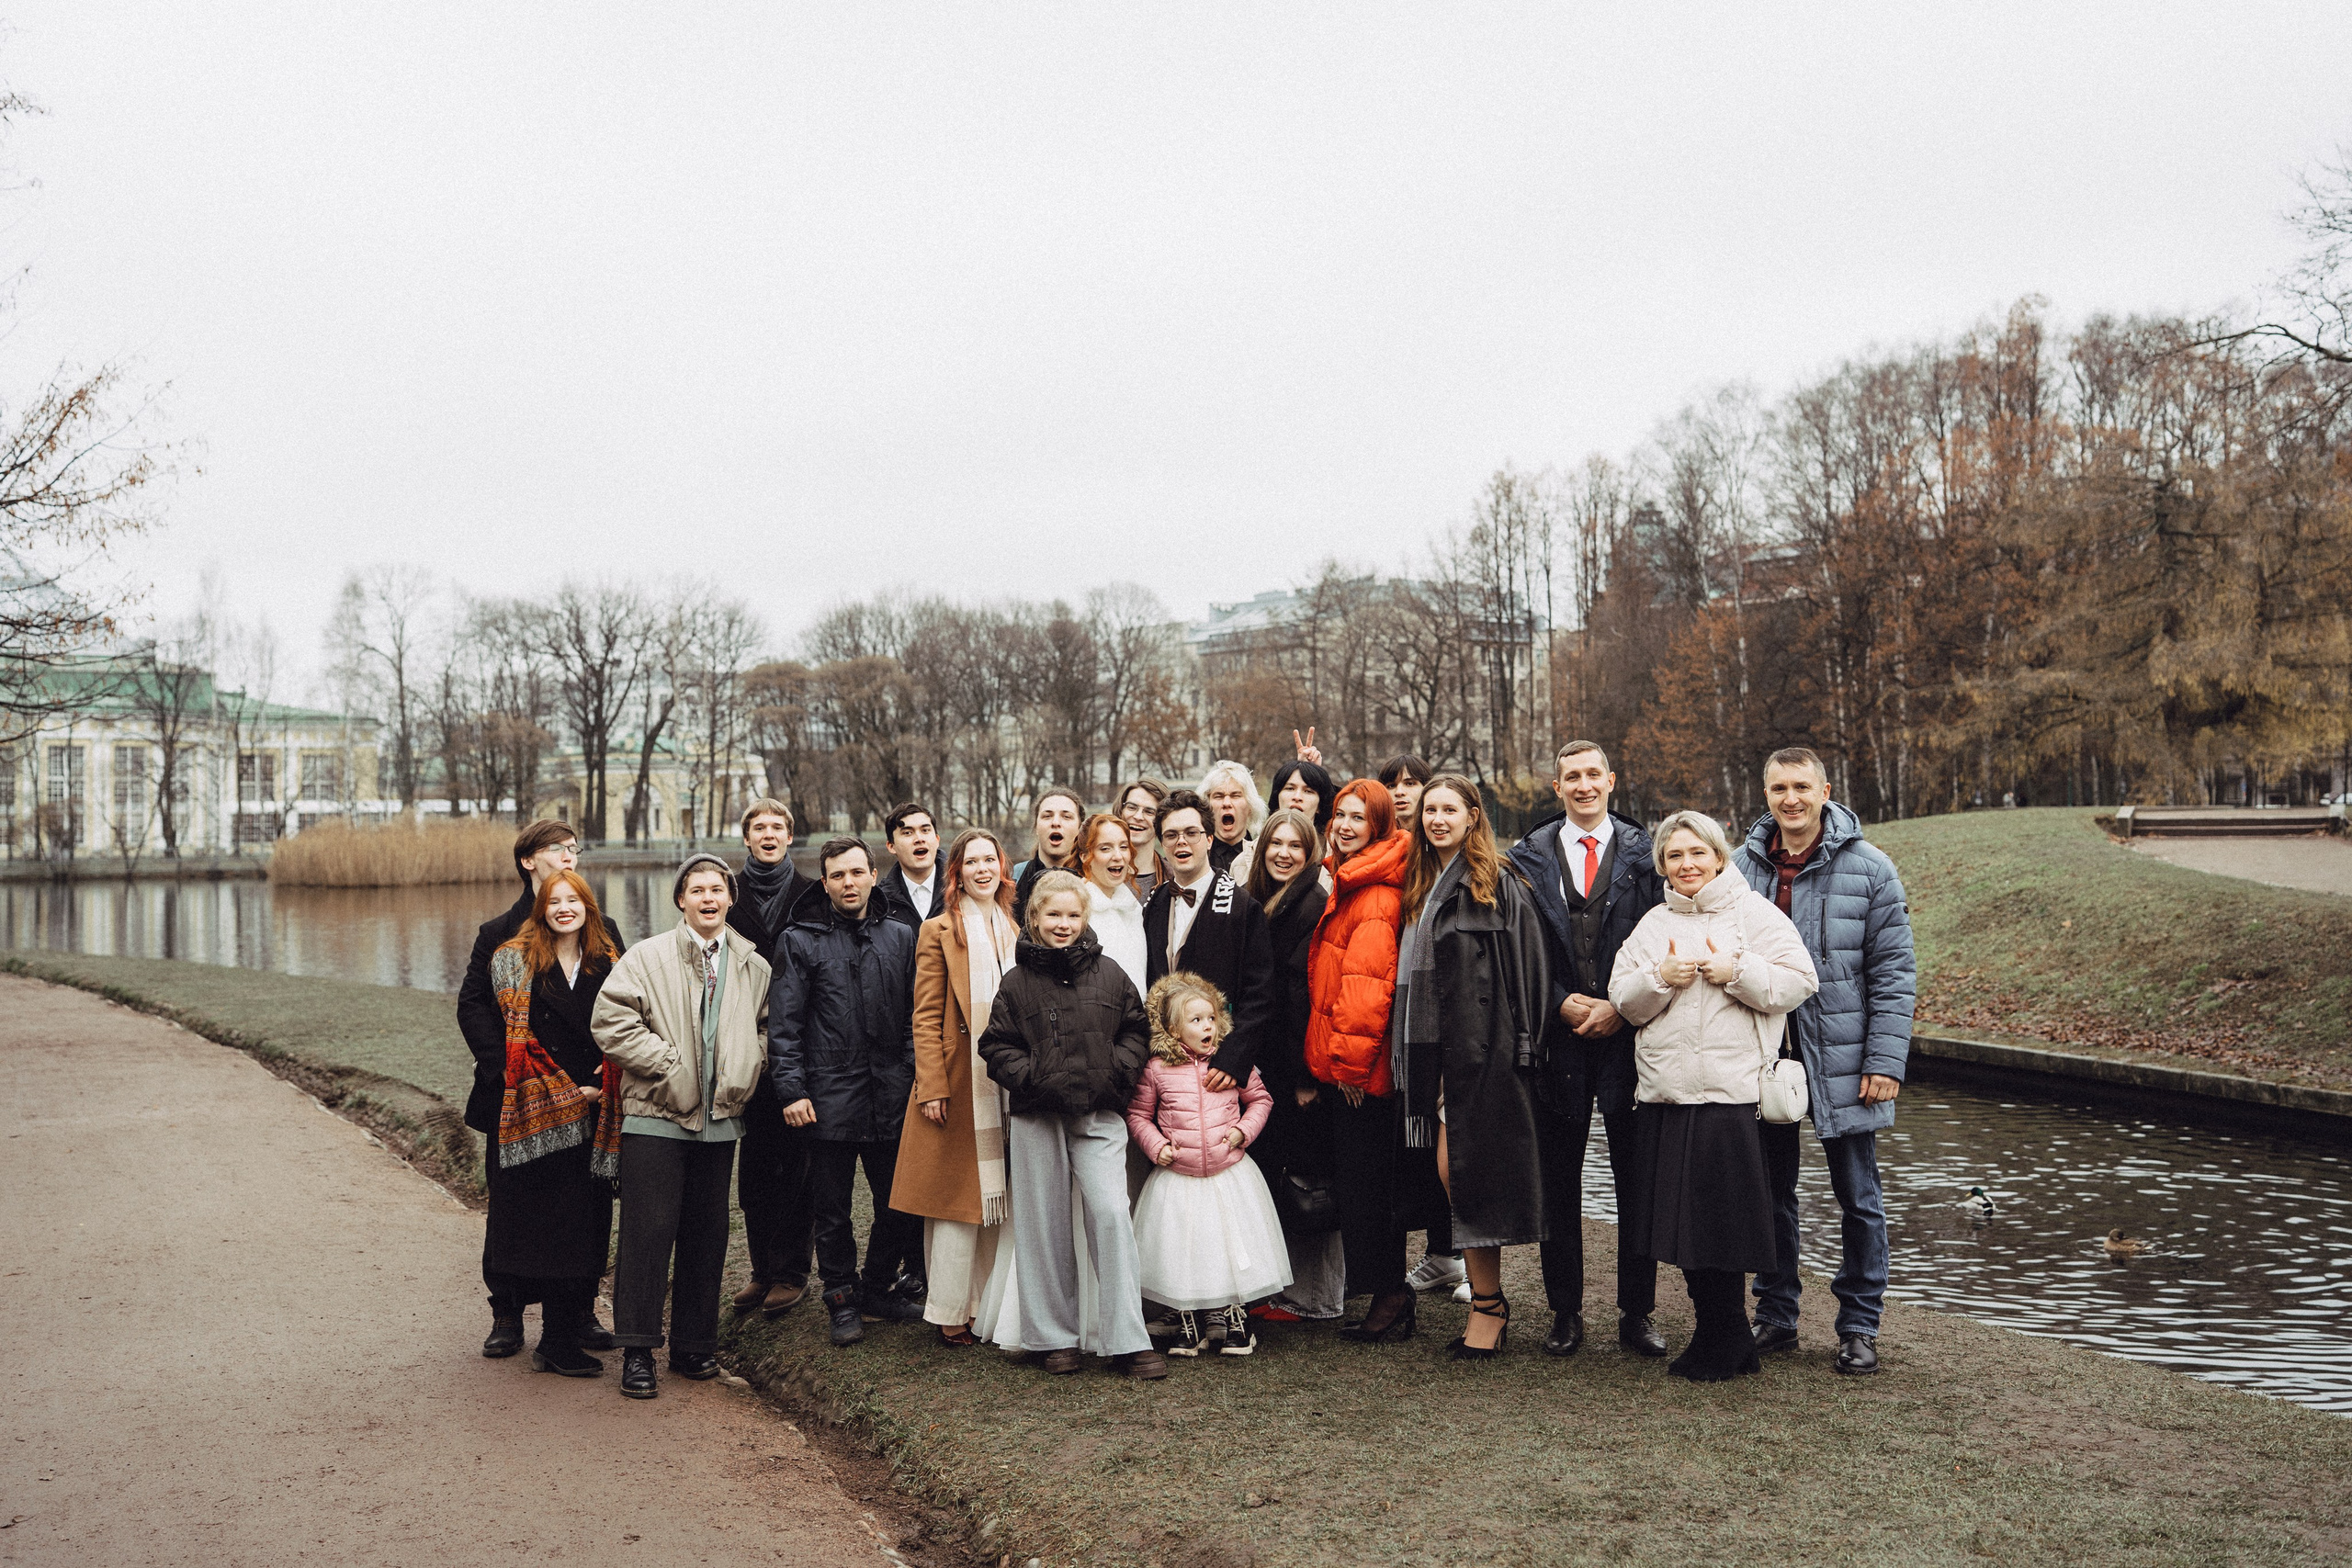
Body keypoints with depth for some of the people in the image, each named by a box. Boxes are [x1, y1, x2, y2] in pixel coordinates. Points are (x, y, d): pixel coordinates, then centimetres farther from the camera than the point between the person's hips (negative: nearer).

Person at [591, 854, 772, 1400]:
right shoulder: (647, 957, -2)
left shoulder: (753, 967, 10)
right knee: (648, 1232, -4)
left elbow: (764, 1028, 21)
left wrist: (744, 1074, 5)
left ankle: (694, 1345, 21)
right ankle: (637, 1352, 7)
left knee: (707, 1235, 9)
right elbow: (610, 1020, -10)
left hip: (719, 1120, 4)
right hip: (656, 1116, -4)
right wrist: (670, 1066, -11)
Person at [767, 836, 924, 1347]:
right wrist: (791, 1090, -9)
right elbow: (783, 1024, -1)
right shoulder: (802, 941, 2)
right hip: (830, 1098, -2)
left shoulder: (900, 938, 10)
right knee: (833, 1209, 7)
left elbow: (916, 1016, 12)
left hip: (891, 1095, 3)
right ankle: (842, 1299, 21)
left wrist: (918, 1075, 4)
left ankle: (880, 1287, 28)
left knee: (899, 1203, 9)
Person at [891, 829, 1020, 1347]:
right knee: (957, 1197, -2)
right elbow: (926, 1018, -5)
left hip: (1007, 1085, 5)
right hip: (959, 1082, -5)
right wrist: (932, 1087, -12)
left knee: (1001, 1198, 6)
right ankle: (952, 1313, 7)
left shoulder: (1016, 930, 14)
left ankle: (991, 1305, 16)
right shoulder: (939, 931, -1)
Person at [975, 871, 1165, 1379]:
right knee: (1045, 1225, 6)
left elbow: (1136, 1030, 13)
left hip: (1099, 1114, 0)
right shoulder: (1016, 983, 4)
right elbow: (996, 1046, 4)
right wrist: (1033, 1079, -9)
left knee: (1112, 1214, -10)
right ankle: (1053, 1337, 18)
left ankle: (1128, 1340, -3)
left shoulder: (1110, 976, 7)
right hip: (1037, 1117, 0)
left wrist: (1117, 1072, -2)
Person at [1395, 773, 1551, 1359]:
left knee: (1465, 1170, -6)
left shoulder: (1499, 885, -6)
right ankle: (1488, 1303, 16)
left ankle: (1487, 1306, 5)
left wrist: (1519, 1045, -14)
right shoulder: (1420, 887, 16)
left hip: (1482, 1048, -7)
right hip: (1437, 1048, 7)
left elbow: (1526, 972, -9)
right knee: (1451, 1172, 6)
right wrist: (1417, 1060, 13)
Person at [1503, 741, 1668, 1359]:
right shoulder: (1530, 857, 7)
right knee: (1559, 1182, 6)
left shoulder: (1645, 854, 6)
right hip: (1559, 1032, 1)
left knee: (1636, 1179, 4)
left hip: (1630, 1032, 0)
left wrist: (1621, 1008, -9)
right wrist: (1563, 1004, -9)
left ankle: (1637, 1313, 16)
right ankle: (1566, 1313, 17)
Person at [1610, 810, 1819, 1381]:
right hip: (1665, 1094, 5)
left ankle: (1720, 1344, 13)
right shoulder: (1652, 925, 17)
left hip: (1732, 1093, -5)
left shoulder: (1755, 913, 3)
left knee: (1722, 1220, -3)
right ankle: (1724, 1337, 22)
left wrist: (1736, 971, -15)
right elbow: (1624, 1000, 10)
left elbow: (1798, 982, -5)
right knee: (1680, 1218, 8)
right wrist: (1661, 978, -8)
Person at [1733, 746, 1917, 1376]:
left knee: (1858, 1198, 6)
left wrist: (1886, 1061, -12)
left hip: (1842, 1062, -3)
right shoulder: (1742, 866, 4)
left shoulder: (1868, 869, -5)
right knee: (1771, 1193, 11)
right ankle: (1775, 1317, 24)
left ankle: (1859, 1328, 19)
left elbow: (1894, 972, -5)